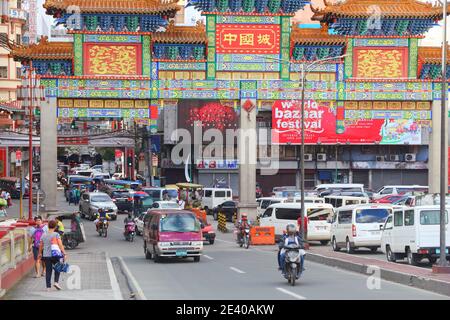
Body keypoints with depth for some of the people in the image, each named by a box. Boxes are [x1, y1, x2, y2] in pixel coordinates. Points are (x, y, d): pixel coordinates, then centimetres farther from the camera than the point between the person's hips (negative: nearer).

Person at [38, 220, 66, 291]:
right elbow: (60, 245, -12)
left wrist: (40, 254, 29)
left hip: (46, 255, 3)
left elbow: (40, 246, 14)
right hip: (55, 255, -3)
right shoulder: (56, 235, -6)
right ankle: (56, 282, 1)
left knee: (48, 271, 7)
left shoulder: (43, 236, 5)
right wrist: (64, 254, -11)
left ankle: (48, 287, 5)